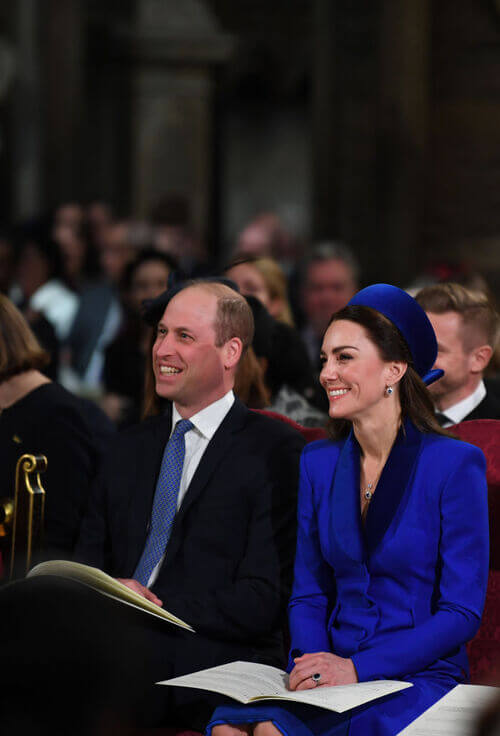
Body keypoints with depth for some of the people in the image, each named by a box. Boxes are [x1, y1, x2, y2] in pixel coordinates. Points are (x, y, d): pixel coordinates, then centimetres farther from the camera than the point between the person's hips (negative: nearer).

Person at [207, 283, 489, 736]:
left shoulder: (455, 465, -6)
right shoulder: (319, 462, 12)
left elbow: (463, 613, -8)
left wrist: (357, 667, -17)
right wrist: (311, 657, -8)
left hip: (419, 681, -5)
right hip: (331, 673, 5)